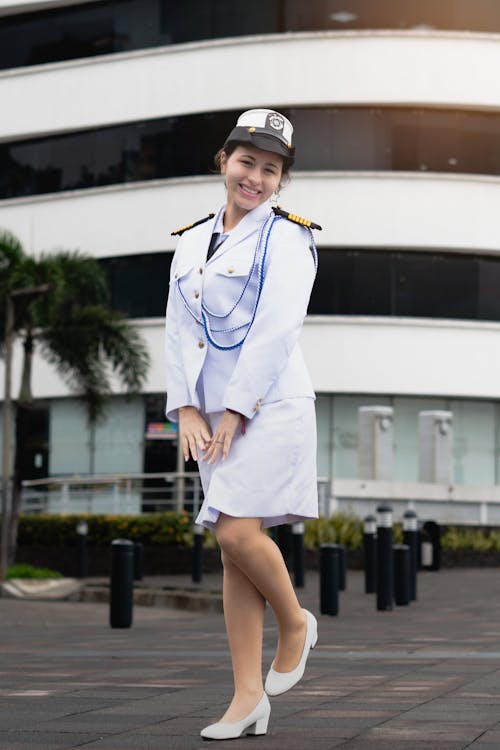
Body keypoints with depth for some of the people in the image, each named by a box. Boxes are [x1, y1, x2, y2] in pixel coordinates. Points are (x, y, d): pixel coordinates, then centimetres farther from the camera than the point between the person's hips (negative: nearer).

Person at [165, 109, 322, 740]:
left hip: (269, 406, -6)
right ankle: (248, 697, 7)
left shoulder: (286, 239, -4)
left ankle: (295, 623, 10)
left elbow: (275, 331, -13)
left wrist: (235, 411, -16)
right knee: (233, 552, 4)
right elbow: (180, 331, 7)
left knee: (238, 531, -19)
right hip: (213, 415, 6)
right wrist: (187, 410, -4)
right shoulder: (192, 242, 14)